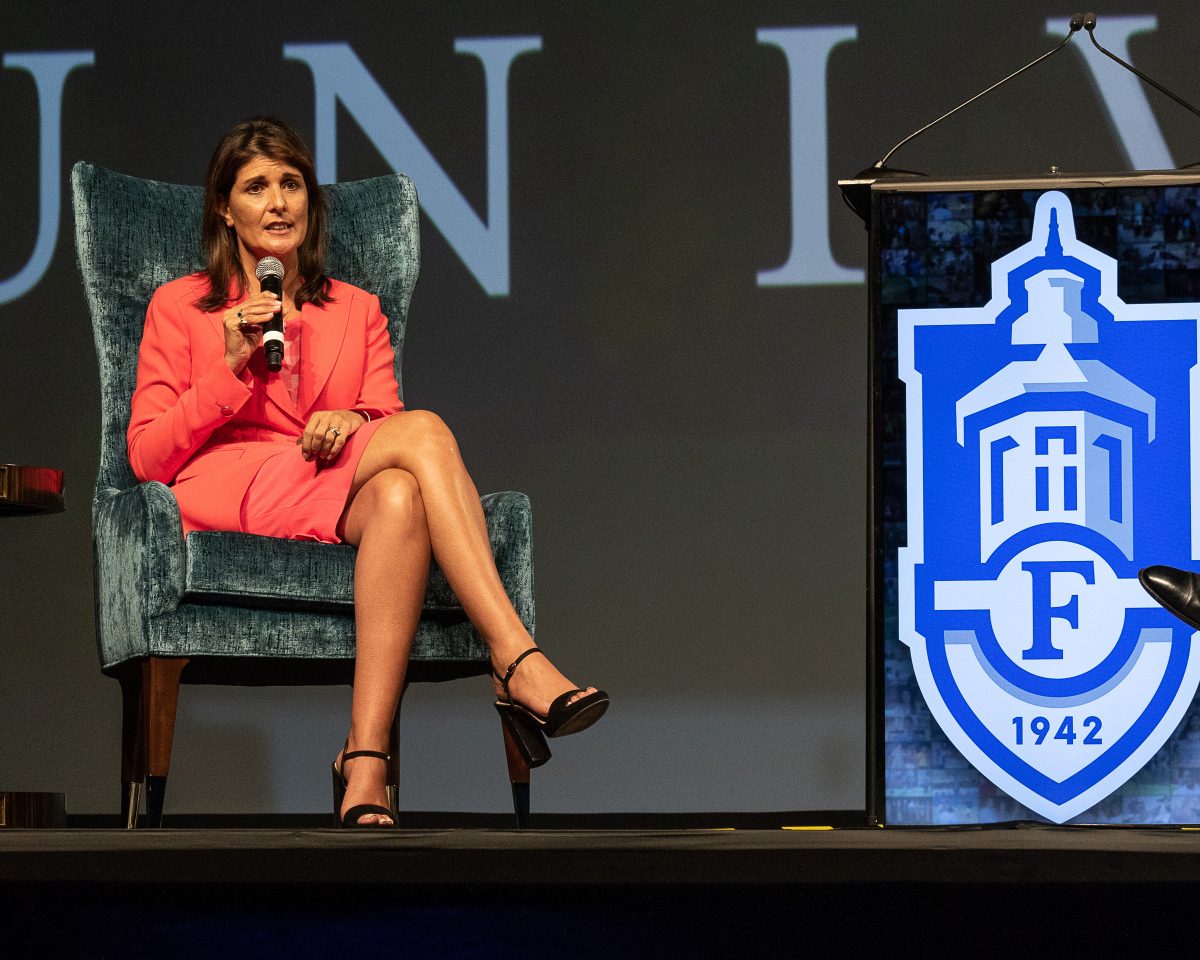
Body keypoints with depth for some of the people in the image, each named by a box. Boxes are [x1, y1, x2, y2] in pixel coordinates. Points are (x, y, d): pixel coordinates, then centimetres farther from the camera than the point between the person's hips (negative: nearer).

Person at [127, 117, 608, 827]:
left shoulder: (358, 310, 25)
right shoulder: (180, 306, 17)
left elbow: (387, 426, 13)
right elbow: (147, 457, 6)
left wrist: (353, 421, -11)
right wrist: (231, 366, -5)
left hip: (337, 499, 3)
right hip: (226, 493, -3)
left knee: (399, 496, -38)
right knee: (425, 429, -30)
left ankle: (365, 767, -48)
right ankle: (520, 668, -43)